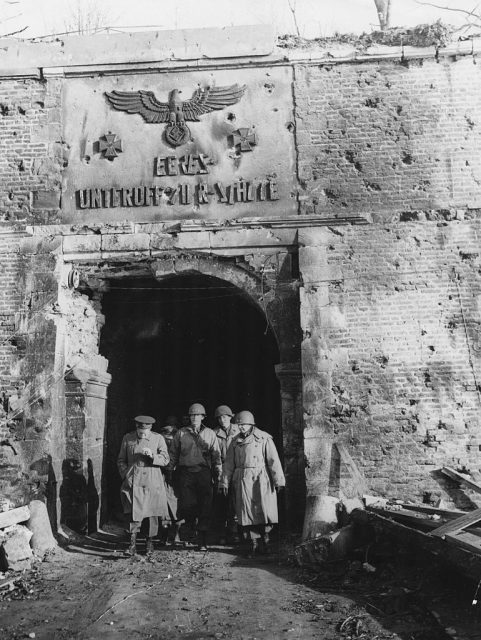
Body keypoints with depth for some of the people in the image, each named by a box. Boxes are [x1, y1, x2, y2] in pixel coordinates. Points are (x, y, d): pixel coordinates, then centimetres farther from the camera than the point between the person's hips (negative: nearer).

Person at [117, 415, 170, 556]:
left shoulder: (158, 438, 1)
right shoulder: (127, 438, 5)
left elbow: (165, 459, -1)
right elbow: (121, 460, 12)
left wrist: (152, 455, -19)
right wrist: (126, 475, -1)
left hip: (152, 482, 0)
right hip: (134, 481, 0)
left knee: (152, 513, 6)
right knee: (134, 512, -10)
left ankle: (150, 542, 21)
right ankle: (132, 544, -3)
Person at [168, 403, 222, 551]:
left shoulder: (210, 434, 9)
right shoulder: (181, 433, 9)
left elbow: (216, 456, 9)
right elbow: (173, 455, 12)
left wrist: (218, 474, 3)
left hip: (204, 473, 0)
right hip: (186, 472, 0)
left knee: (205, 508, -2)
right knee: (186, 505, -7)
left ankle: (202, 542, 7)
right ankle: (191, 524, 27)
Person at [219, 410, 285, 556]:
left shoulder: (264, 438, 0)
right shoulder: (235, 442, 11)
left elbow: (273, 460, -2)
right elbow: (228, 464, 13)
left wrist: (278, 480, -6)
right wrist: (224, 483, 9)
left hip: (261, 479, -3)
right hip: (242, 481, 3)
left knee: (265, 510, -4)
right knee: (246, 513, 1)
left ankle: (264, 539, 18)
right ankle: (253, 545, 11)